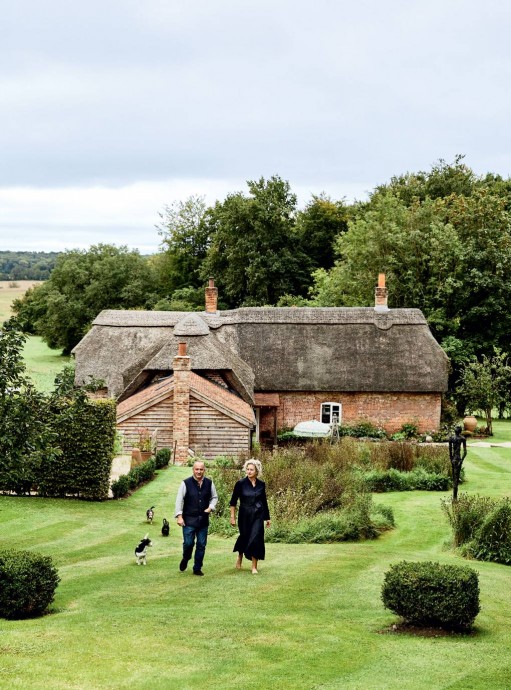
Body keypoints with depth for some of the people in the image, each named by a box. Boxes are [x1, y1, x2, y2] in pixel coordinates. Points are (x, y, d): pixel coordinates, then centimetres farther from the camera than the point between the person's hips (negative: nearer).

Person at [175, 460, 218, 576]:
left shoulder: (209, 483, 3)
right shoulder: (186, 483, -7)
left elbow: (214, 497, 17)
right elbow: (179, 500, -5)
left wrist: (210, 507, -1)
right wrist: (179, 516, -10)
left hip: (203, 520, 3)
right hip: (189, 519, -3)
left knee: (201, 545, 5)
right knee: (188, 543, -5)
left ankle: (197, 568, 17)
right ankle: (185, 560, 27)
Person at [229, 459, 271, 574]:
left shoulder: (261, 484, 2)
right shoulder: (241, 484, -6)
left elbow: (264, 502, 11)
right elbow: (233, 501, -2)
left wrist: (267, 518, 14)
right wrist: (232, 517, -5)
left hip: (257, 516, 1)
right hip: (244, 516, -1)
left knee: (256, 538, -9)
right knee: (245, 537, 9)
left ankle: (254, 566, -3)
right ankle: (240, 557, 40)